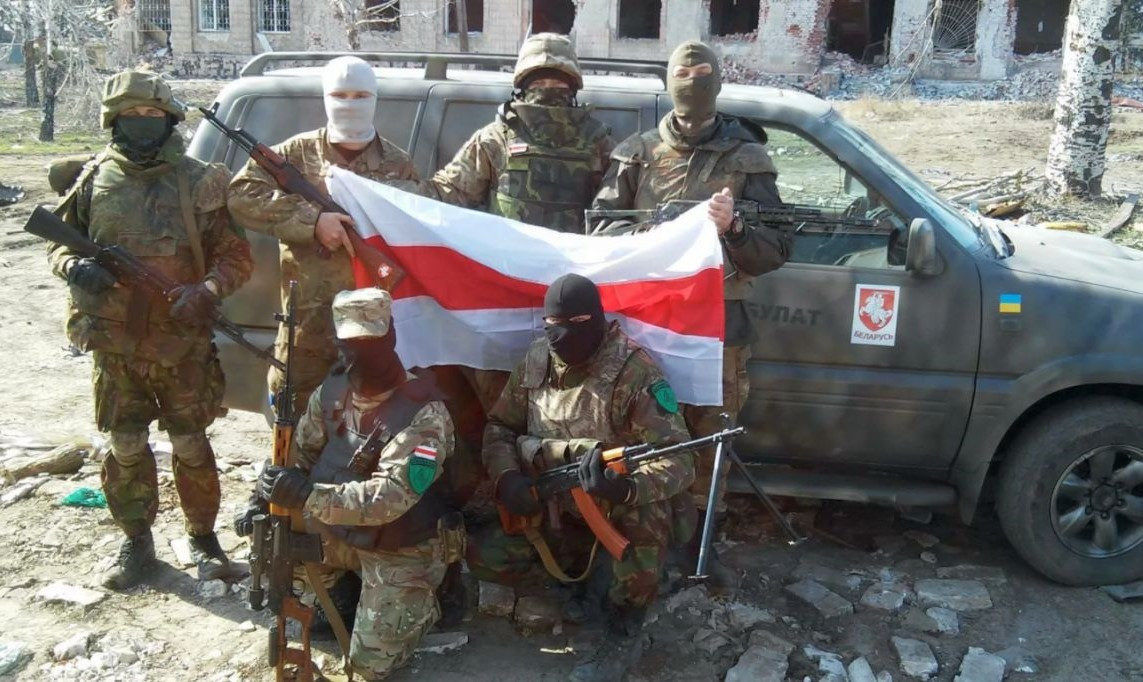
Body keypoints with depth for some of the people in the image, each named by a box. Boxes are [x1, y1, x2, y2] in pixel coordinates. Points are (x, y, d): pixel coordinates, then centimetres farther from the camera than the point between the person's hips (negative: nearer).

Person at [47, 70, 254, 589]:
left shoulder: (199, 182, -2)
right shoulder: (93, 180, 4)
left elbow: (235, 258, -2)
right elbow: (60, 242, 12)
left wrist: (205, 292, -21)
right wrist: (74, 267, -12)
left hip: (183, 343, -2)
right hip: (114, 343, 2)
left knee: (191, 445, 6)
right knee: (125, 447, 11)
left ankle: (202, 537, 23)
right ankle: (136, 541, 28)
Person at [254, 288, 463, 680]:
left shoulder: (422, 412, -27)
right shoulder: (333, 389, -7)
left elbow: (390, 496, -35)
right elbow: (300, 452, 5)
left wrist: (308, 495, -43)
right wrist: (267, 499, -12)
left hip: (399, 549, -6)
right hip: (340, 530, 6)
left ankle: (424, 602, 22)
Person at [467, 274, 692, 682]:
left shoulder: (635, 370, -21)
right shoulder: (536, 361, -4)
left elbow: (679, 459, -27)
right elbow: (500, 427, 7)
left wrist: (628, 488, -48)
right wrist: (506, 475, -15)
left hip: (616, 510, -4)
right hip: (549, 508, 5)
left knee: (647, 511, -37)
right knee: (484, 556, -13)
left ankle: (624, 633, -16)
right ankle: (576, 563, 13)